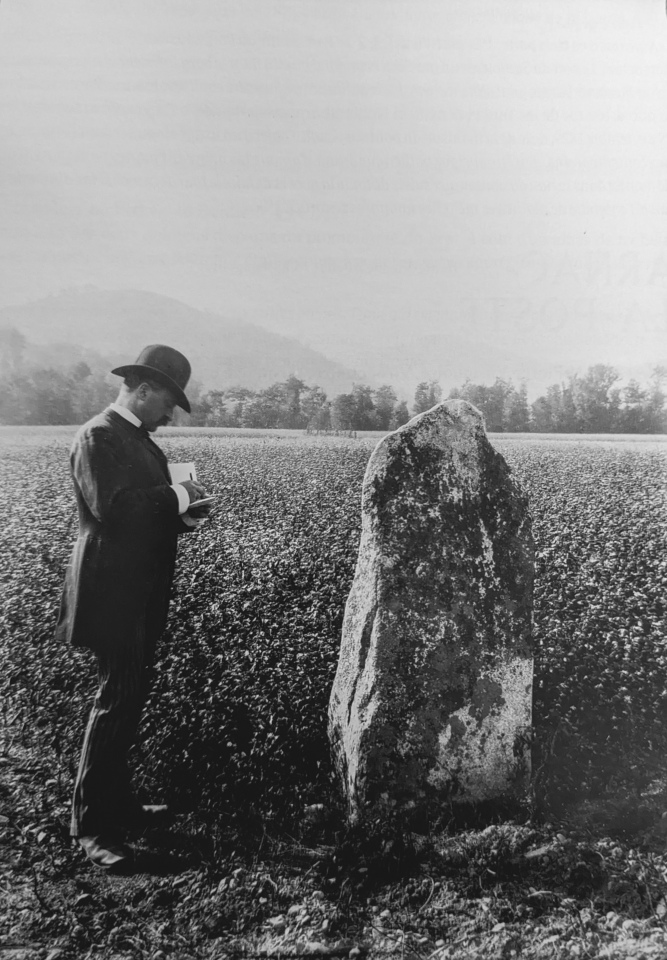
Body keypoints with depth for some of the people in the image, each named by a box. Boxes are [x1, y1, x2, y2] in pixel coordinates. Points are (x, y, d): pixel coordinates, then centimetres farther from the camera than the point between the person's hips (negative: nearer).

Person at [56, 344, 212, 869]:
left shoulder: (142, 440, 18)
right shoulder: (98, 436, -12)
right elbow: (109, 505, -25)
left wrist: (184, 513, 1)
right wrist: (176, 496, -16)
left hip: (141, 594, 10)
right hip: (113, 594, -10)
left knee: (130, 701, 16)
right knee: (116, 702, -6)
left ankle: (119, 803, 29)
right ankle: (93, 826, 6)